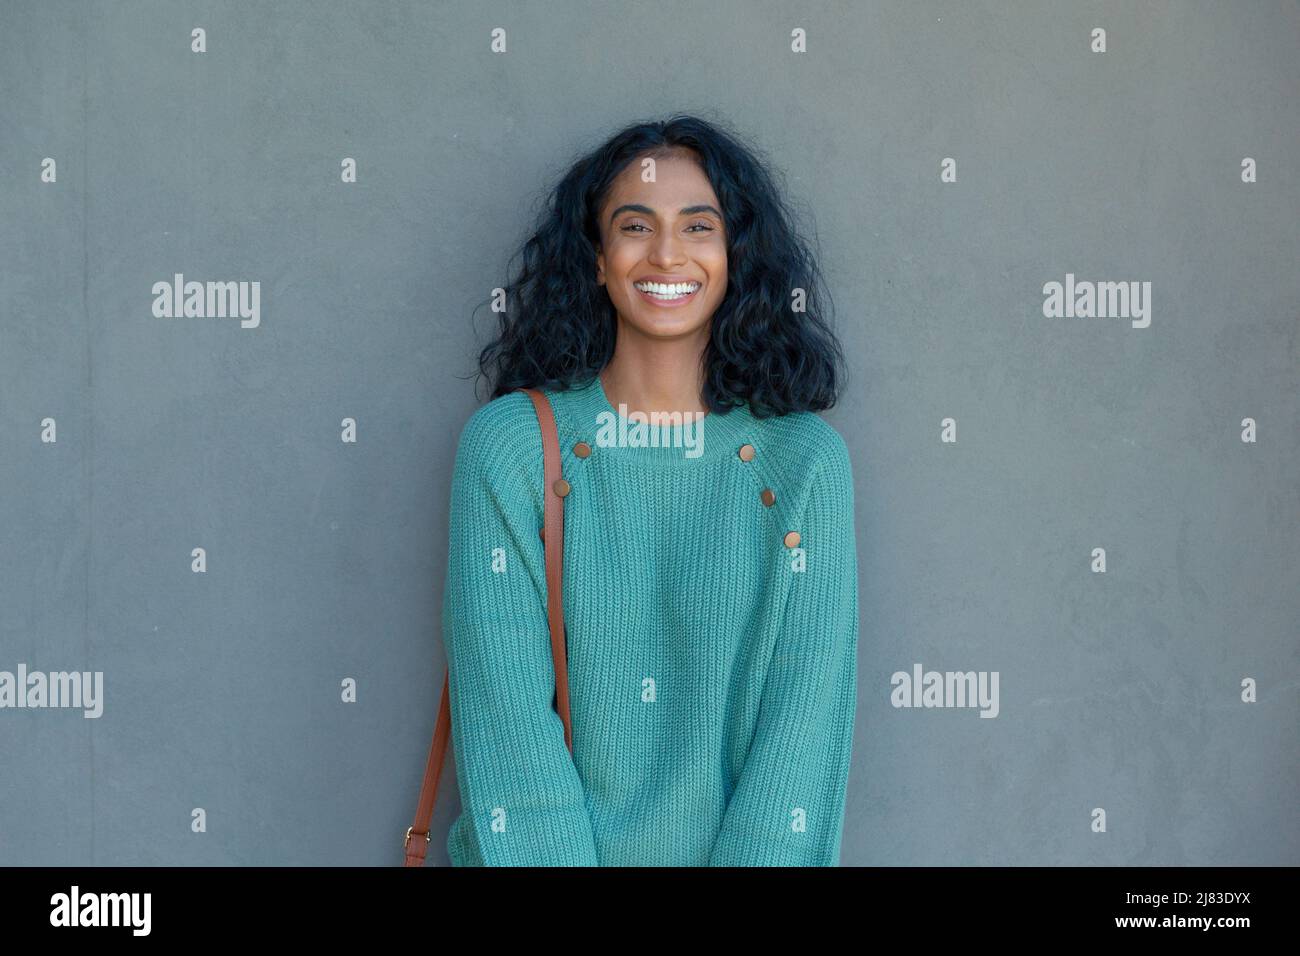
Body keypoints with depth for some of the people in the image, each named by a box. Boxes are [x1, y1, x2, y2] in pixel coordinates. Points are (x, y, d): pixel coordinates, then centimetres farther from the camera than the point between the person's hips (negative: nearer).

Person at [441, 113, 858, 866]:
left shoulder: (807, 459, -1)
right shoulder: (507, 444, -3)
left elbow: (809, 716, -5)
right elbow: (504, 709, -7)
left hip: (739, 848, 1)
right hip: (544, 849, 0)